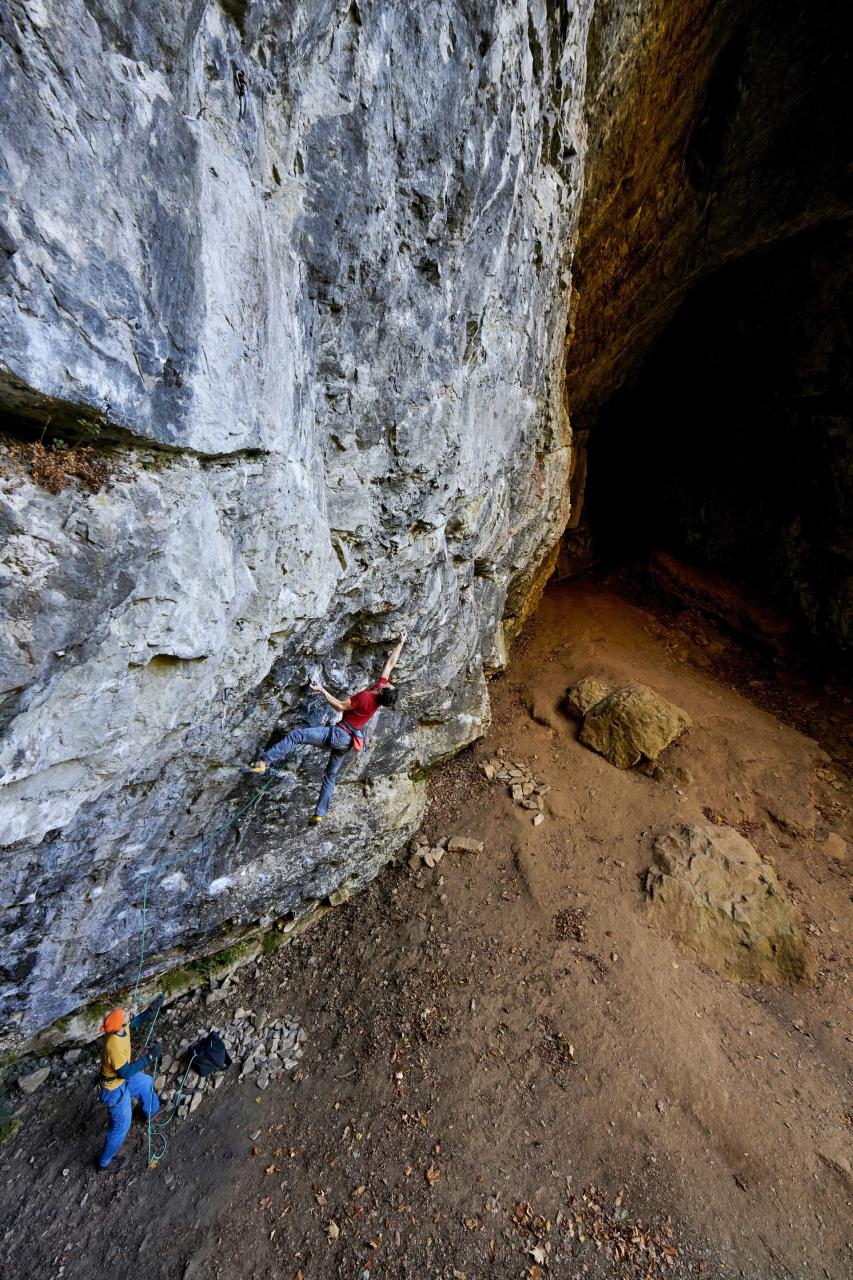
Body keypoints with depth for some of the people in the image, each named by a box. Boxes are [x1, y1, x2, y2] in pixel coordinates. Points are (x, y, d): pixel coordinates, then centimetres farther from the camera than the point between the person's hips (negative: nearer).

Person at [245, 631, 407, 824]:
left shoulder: (364, 697, -24)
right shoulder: (382, 687, -5)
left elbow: (339, 706, -15)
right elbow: (390, 663, 3)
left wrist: (322, 690, -11)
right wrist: (400, 643, 11)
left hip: (339, 734, -8)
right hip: (348, 741, 8)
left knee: (296, 735, -12)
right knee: (331, 775, 18)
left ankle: (263, 762, -24)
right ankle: (319, 815, 20)